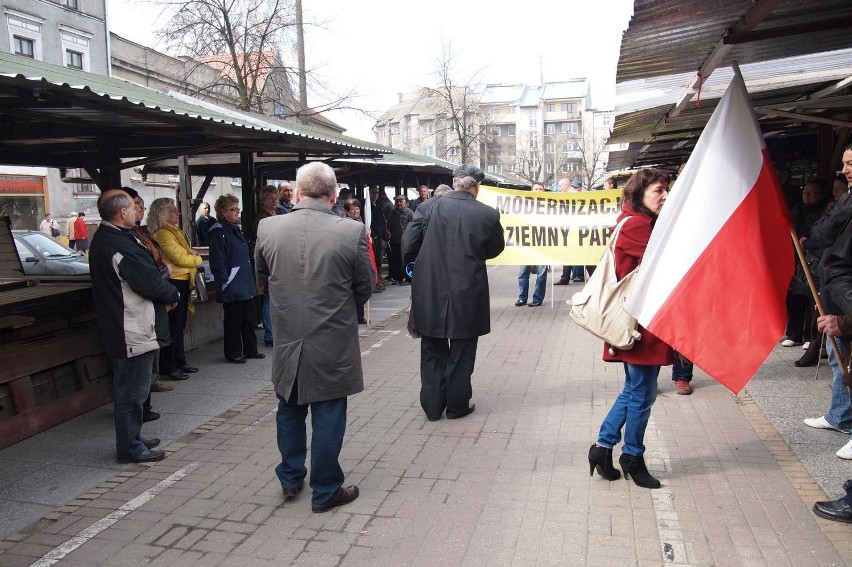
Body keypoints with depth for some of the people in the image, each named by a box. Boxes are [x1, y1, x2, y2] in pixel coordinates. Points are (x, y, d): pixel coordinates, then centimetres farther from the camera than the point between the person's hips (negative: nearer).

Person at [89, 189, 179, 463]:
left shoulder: (103, 239, 10)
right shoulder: (120, 245, -23)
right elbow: (150, 282, -22)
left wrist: (164, 295, -1)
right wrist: (173, 295, -3)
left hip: (120, 327, 11)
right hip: (134, 330, -11)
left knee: (128, 388, 20)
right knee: (132, 390, 1)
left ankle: (132, 438, 33)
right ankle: (130, 448, 13)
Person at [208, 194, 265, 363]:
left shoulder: (235, 230, 16)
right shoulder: (218, 232, -13)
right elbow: (218, 261, -19)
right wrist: (225, 282, -20)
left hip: (246, 285, 9)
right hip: (232, 288, -9)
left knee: (249, 319, 14)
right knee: (233, 321, 2)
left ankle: (250, 349, 25)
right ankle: (233, 353, 13)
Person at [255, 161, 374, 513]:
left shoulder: (267, 228, -7)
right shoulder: (352, 232, -15)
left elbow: (262, 284, 6)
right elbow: (365, 289, -4)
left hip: (287, 341, 3)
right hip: (333, 345, -3)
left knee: (290, 410, 22)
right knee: (328, 416, 11)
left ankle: (290, 477, 37)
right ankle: (325, 491, 24)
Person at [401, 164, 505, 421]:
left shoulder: (430, 207, -8)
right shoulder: (488, 214, -9)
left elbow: (408, 245, -7)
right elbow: (495, 249, 6)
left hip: (430, 292, 1)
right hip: (467, 294, -1)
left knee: (432, 351, 15)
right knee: (461, 351, 14)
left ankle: (432, 405, 22)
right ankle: (457, 404, 24)